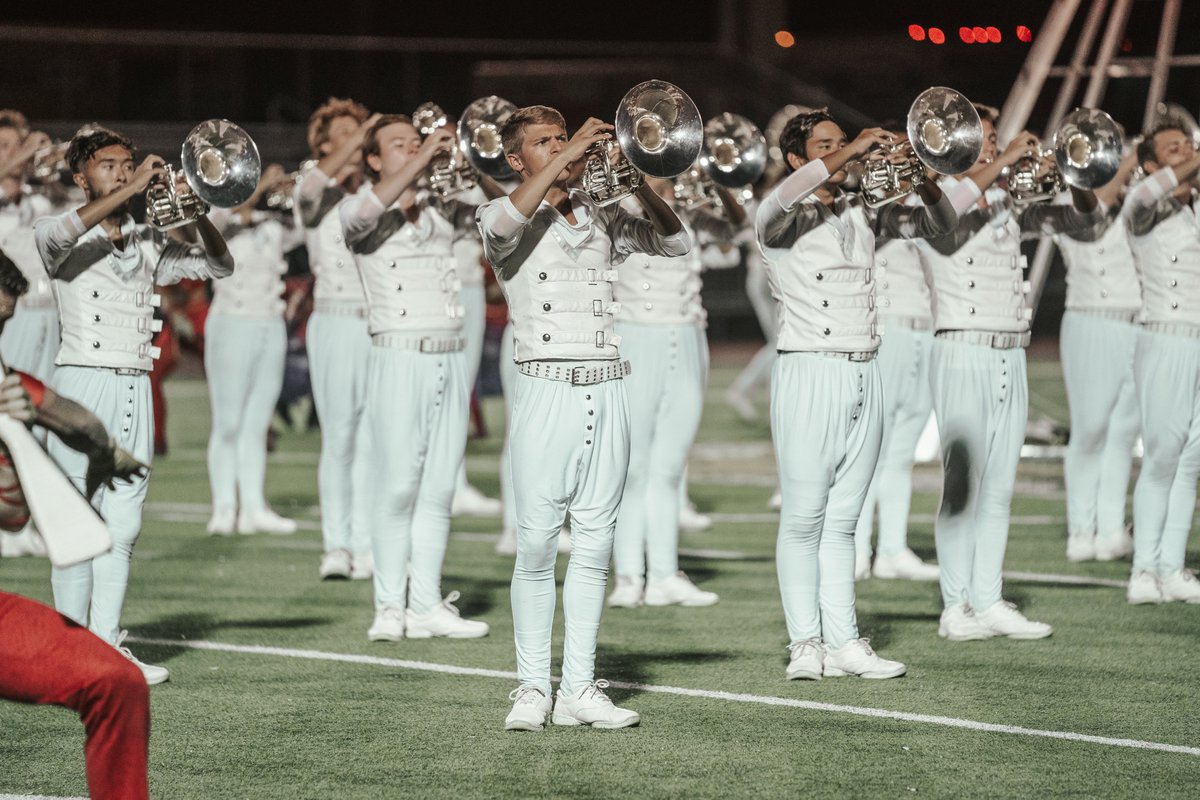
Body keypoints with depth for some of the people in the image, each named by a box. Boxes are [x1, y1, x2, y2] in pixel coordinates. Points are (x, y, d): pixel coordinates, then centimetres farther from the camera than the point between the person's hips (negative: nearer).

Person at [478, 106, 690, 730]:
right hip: (546, 392, -4)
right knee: (537, 545, -5)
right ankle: (532, 687, 0)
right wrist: (569, 155, -18)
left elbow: (675, 243, 10)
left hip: (608, 394, 4)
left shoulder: (603, 219, 16)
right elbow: (506, 224, -20)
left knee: (593, 546, 3)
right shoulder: (503, 218, 4)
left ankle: (580, 688, 6)